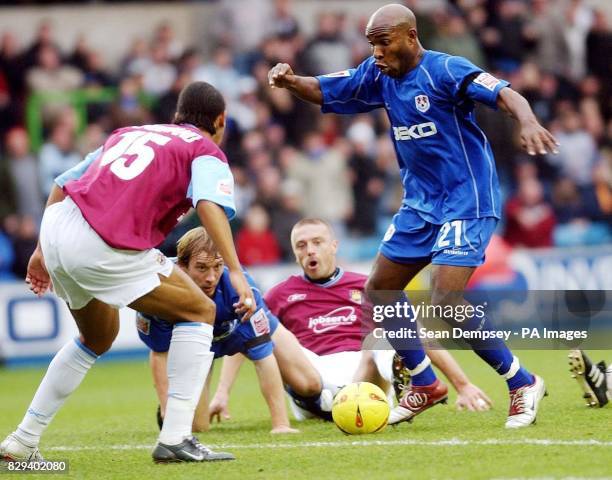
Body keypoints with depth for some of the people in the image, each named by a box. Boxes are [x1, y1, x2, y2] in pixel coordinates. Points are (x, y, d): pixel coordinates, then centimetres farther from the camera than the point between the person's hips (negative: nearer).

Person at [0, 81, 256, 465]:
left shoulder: (128, 133, 28)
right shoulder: (206, 152, 9)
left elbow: (62, 184, 28)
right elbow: (209, 203, -13)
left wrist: (43, 251, 34)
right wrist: (235, 271, -21)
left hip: (55, 227, 7)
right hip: (105, 249, -7)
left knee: (99, 338, 30)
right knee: (200, 312, 8)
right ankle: (175, 439, -2)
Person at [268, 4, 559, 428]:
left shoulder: (445, 71, -18)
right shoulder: (379, 75, 3)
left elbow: (506, 95, -29)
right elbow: (323, 91, 10)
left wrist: (528, 122, -50)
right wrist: (289, 81, -12)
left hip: (467, 202, -8)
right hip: (420, 203, 9)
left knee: (446, 303, -19)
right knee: (378, 293, 10)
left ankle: (523, 384, -4)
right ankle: (426, 385, 25)